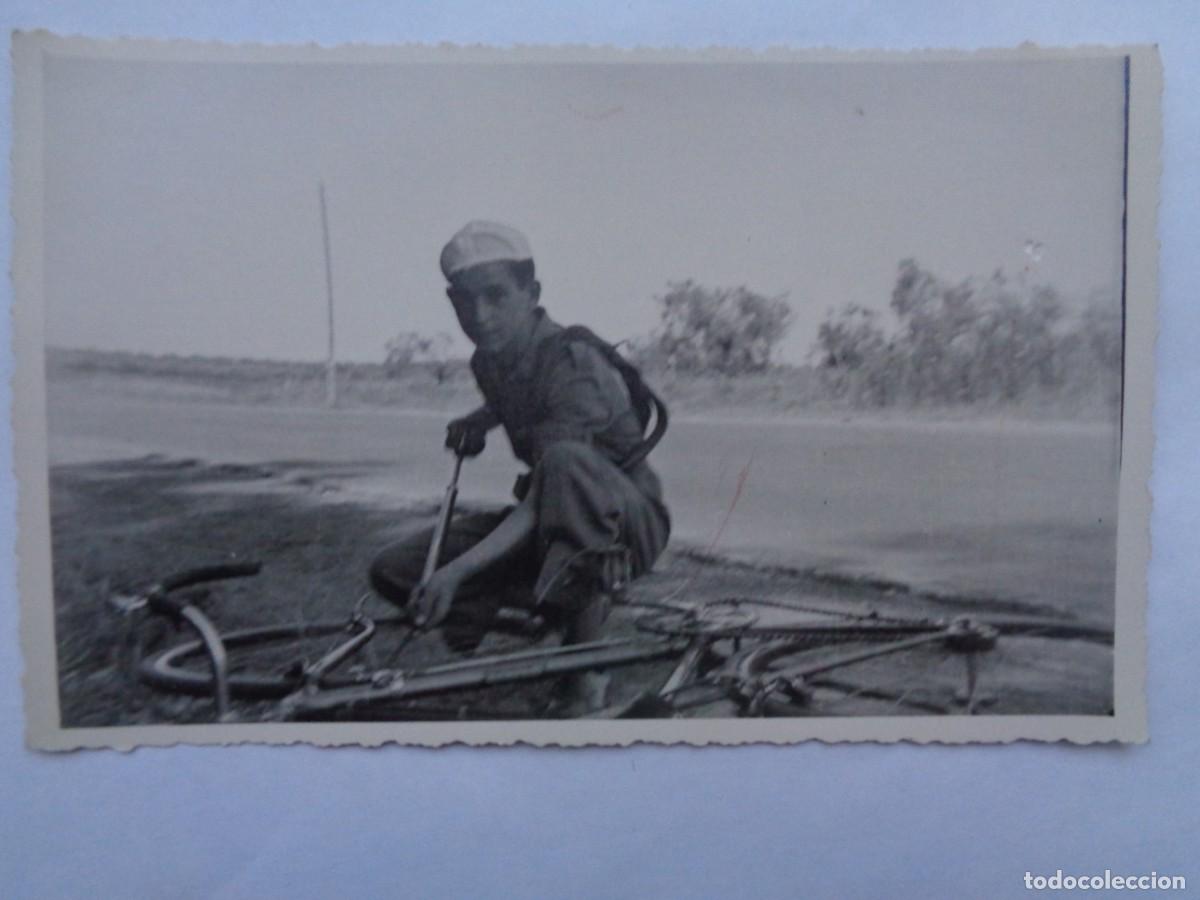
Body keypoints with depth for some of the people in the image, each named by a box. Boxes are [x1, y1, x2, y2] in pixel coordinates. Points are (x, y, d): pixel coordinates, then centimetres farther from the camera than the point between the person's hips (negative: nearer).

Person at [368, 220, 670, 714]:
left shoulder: (574, 363, -25)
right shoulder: (489, 362, -1)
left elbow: (542, 501, -32)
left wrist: (459, 569, -40)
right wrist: (475, 422, 6)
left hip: (623, 520, -7)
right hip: (539, 522, 7)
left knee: (566, 461, -41)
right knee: (393, 569, -7)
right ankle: (567, 610, -4)